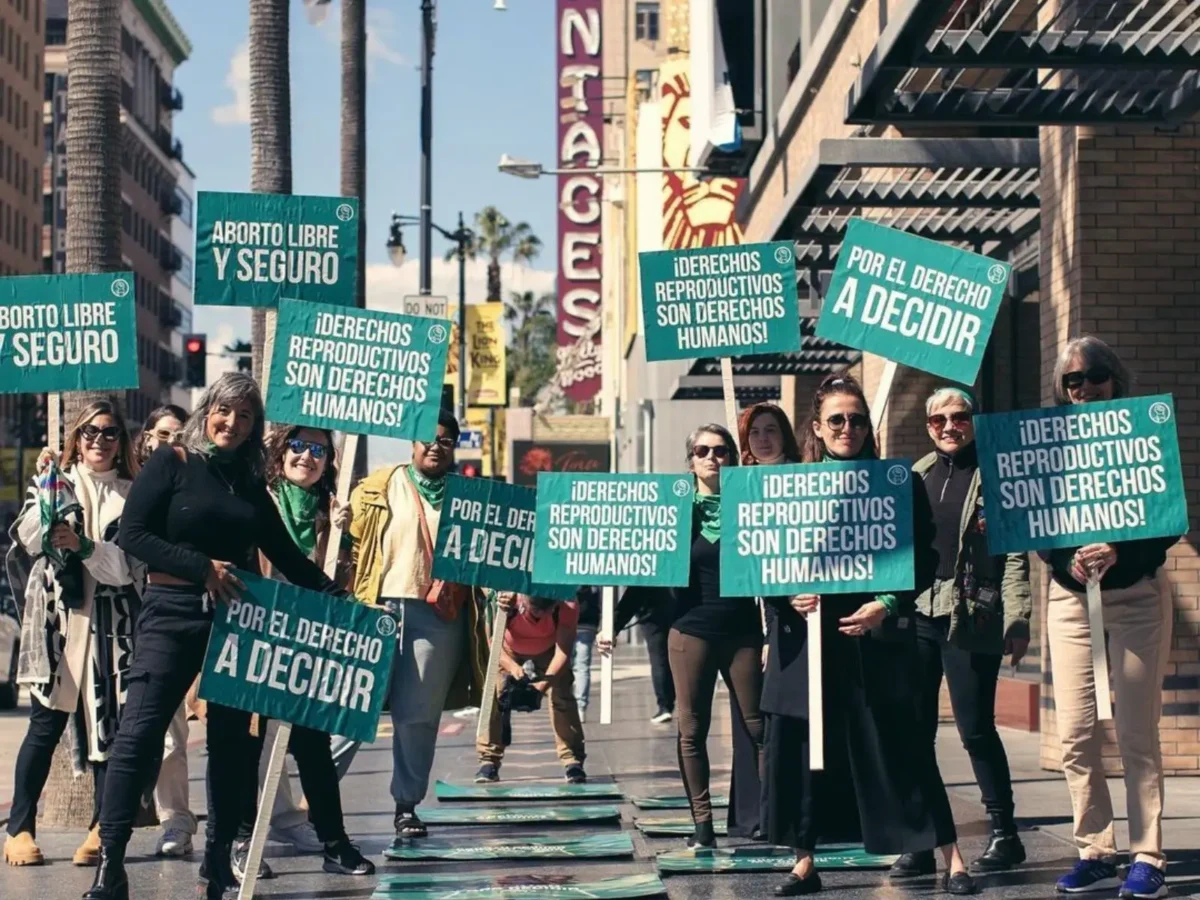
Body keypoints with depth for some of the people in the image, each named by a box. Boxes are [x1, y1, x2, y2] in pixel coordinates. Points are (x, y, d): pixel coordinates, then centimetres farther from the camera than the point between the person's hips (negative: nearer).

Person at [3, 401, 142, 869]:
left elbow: (129, 565, -2)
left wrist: (83, 546, -15)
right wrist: (44, 489, -15)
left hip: (110, 622, 1)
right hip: (57, 615, -1)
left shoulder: (132, 495, 8)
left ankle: (103, 829, 4)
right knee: (46, 723, -3)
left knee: (109, 722, -1)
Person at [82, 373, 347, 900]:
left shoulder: (250, 484, 14)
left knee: (232, 738, 6)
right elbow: (133, 535, -9)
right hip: (173, 613, -5)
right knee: (140, 733, -11)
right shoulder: (171, 463, -1)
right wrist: (201, 567, -16)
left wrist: (336, 596, 8)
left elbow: (286, 555, 16)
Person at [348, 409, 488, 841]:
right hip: (382, 607, -1)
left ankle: (407, 805, 12)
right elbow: (354, 541, 9)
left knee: (418, 716, 2)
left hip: (440, 615, 1)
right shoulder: (378, 488, 10)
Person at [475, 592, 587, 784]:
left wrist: (544, 683, -48)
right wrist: (512, 666, -55)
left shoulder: (568, 606, -38)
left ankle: (573, 762, -8)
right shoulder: (507, 599, -40)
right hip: (508, 650, 0)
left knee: (562, 697, -15)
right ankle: (488, 762, -2)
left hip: (548, 651, 0)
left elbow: (563, 651, -34)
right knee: (494, 697, -13)